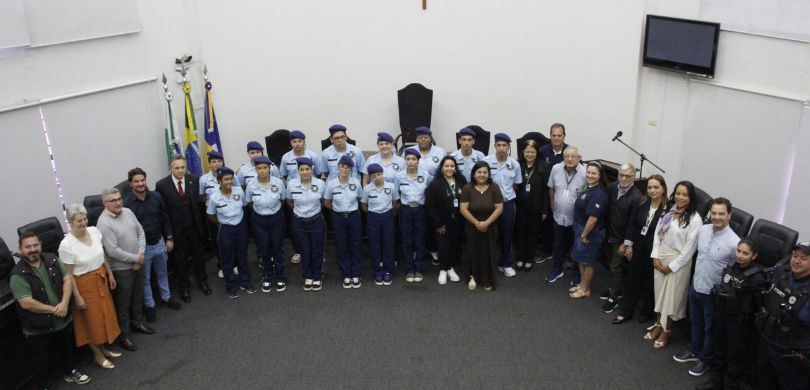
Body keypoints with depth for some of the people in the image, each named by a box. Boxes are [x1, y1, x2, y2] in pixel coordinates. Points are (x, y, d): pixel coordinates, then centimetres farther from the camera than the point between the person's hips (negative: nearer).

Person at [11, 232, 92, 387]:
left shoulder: (52, 260, -5)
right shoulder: (18, 275, -21)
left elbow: (67, 279, -4)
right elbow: (26, 303, -24)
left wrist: (64, 303, -18)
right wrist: (54, 309, -18)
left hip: (63, 320, 5)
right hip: (37, 328, -5)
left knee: (66, 350, 26)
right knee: (41, 360, 11)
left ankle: (70, 372, 49)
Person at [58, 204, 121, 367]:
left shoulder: (94, 231, -5)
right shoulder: (66, 245, -22)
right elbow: (68, 274, -16)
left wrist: (110, 274, 12)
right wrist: (77, 296, -14)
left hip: (101, 280, 6)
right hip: (84, 284, -6)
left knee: (104, 314, 18)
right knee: (92, 319, 8)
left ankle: (103, 347, 38)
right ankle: (97, 354, 27)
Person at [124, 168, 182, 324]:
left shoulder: (156, 197, -7)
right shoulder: (127, 203, -19)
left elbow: (165, 219, 4)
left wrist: (169, 238, 5)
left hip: (159, 242, 4)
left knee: (162, 273, 22)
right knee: (145, 279, 12)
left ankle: (166, 298, 42)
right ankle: (149, 306, 29)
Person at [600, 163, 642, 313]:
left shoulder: (636, 197, -21)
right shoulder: (612, 187, -4)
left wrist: (626, 243, -14)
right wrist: (605, 231, 9)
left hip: (622, 239, -6)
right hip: (610, 235, 6)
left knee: (617, 267, 3)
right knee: (612, 265, 20)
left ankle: (613, 298, 16)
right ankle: (614, 288, 39)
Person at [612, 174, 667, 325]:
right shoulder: (642, 204, -3)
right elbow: (632, 224, 4)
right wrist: (628, 245, 3)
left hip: (653, 252, -5)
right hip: (637, 248, 5)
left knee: (650, 283, 13)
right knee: (632, 280, 14)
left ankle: (647, 312, 33)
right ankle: (626, 311, 26)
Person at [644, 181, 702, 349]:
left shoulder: (695, 219, -18)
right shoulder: (668, 210, 0)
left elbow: (690, 248, -16)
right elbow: (657, 233, 5)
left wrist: (672, 266, -12)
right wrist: (655, 256, -3)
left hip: (679, 261, -5)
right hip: (661, 256, 5)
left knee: (672, 296, 6)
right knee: (659, 291, 14)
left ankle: (666, 330, 23)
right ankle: (658, 324, 31)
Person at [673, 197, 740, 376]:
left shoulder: (733, 242, -24)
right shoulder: (703, 230, -8)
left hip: (714, 293, -5)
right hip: (695, 286, 5)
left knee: (710, 328, 16)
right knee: (695, 322, 24)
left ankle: (705, 359, 36)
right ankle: (695, 351, 45)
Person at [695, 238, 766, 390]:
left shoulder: (756, 277, -22)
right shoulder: (732, 267, -2)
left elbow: (759, 305, -18)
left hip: (739, 323, -6)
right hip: (720, 316, 6)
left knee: (735, 355, 13)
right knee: (718, 349, 21)